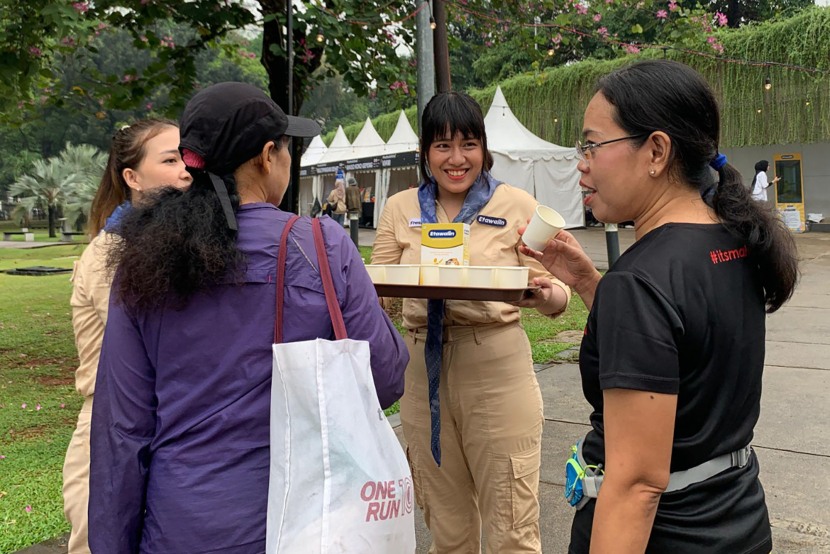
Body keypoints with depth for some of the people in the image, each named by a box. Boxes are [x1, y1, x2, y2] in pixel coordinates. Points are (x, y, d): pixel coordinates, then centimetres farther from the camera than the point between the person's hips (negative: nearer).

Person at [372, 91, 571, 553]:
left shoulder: (517, 205, -2)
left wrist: (549, 295, -28)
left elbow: (552, 293, -4)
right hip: (423, 372, 3)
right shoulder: (400, 209, 6)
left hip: (497, 372, -3)